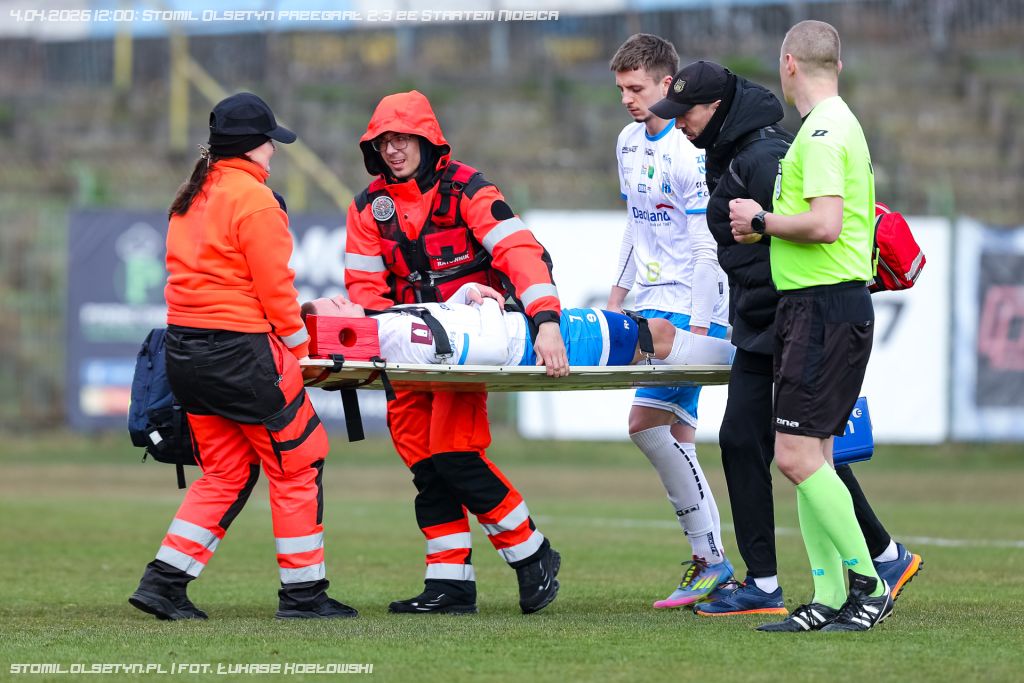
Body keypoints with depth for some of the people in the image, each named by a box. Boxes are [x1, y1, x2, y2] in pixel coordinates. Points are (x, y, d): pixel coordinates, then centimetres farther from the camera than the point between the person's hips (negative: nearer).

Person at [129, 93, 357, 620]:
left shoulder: (192, 198, 13)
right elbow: (275, 287, -13)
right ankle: (303, 592, 6)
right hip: (241, 351, -8)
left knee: (224, 473, 14)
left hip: (185, 352, 8)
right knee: (297, 467, 3)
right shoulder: (254, 200, -12)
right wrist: (299, 347, 0)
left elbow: (192, 275, 14)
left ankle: (164, 581, 7)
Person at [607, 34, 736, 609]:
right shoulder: (630, 142, 13)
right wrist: (619, 293, 21)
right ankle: (711, 562, 8)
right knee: (676, 431, 5)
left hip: (693, 304, -9)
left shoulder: (691, 152, -14)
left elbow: (708, 249, -16)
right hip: (653, 303, 9)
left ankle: (709, 556, -9)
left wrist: (698, 328, -19)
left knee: (648, 421, -16)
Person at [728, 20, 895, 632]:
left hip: (826, 307, -10)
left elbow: (825, 224, -23)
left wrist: (761, 222, -9)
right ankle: (828, 599, 9)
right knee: (810, 455, 9)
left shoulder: (822, 131, -14)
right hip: (810, 306, 10)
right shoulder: (840, 125, 19)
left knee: (797, 454, -12)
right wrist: (767, 225, 21)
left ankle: (869, 585, -9)